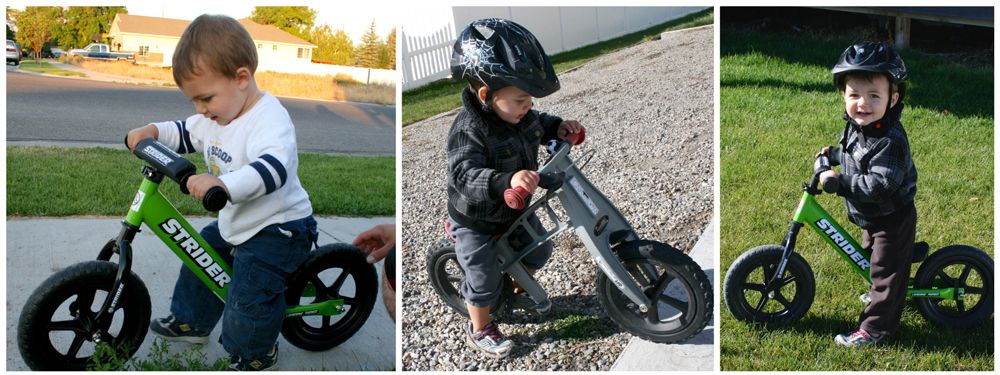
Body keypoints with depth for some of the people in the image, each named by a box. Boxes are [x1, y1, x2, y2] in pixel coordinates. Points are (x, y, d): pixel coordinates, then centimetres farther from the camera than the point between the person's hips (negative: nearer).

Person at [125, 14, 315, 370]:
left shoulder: (269, 120, -29)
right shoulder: (218, 116, 1)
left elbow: (272, 169, -46)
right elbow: (187, 133, 19)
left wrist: (221, 184, -60)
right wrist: (152, 131, -2)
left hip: (278, 228, -10)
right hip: (235, 222, 10)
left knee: (248, 296, -13)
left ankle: (256, 356, 13)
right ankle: (190, 322, 44)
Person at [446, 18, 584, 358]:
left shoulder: (518, 113, -9)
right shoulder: (469, 131, -34)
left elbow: (536, 125, 14)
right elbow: (466, 175, -46)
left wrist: (557, 126, -6)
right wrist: (507, 180, -61)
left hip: (514, 210, 8)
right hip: (475, 222, -7)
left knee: (539, 250, 21)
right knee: (485, 280, 5)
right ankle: (480, 330, 31)